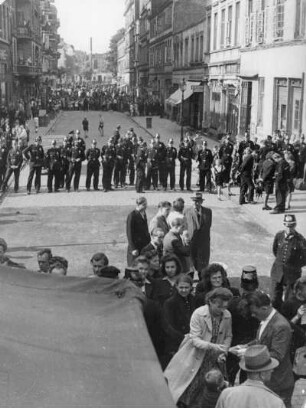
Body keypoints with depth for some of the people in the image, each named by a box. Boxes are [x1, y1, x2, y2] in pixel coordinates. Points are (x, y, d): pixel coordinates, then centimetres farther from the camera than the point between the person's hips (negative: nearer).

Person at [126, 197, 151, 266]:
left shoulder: (144, 214, 10)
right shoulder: (132, 216, -12)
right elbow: (129, 233, -13)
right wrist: (133, 249, -15)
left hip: (145, 246, 7)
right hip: (136, 246, -7)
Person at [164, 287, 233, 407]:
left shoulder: (227, 315, -7)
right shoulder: (198, 314, -19)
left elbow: (228, 336, 8)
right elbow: (195, 339, -18)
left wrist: (223, 353, -6)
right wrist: (212, 346, -32)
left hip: (213, 360, 4)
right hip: (196, 357, -4)